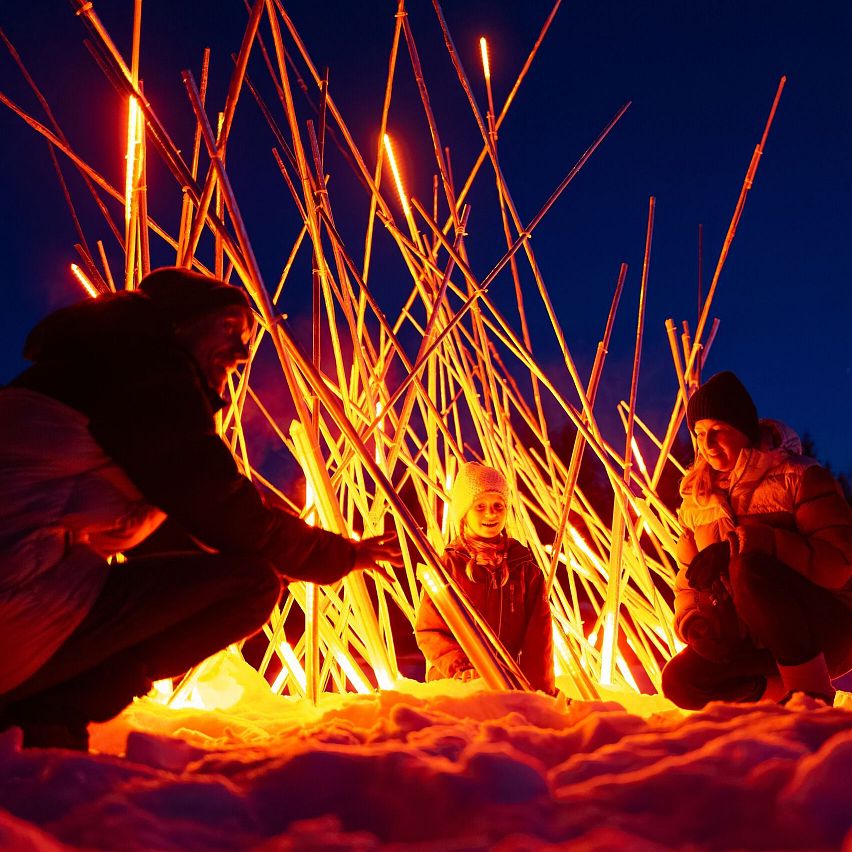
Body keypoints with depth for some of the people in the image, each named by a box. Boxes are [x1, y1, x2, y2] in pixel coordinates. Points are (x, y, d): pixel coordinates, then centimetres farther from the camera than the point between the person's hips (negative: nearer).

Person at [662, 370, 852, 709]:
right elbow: (689, 576, 11)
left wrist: (743, 543, -29)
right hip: (751, 641, 5)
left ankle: (813, 691, -22)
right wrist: (692, 621, -13)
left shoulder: (799, 477, -8)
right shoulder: (696, 498, 9)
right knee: (680, 681, -21)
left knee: (748, 567, -34)